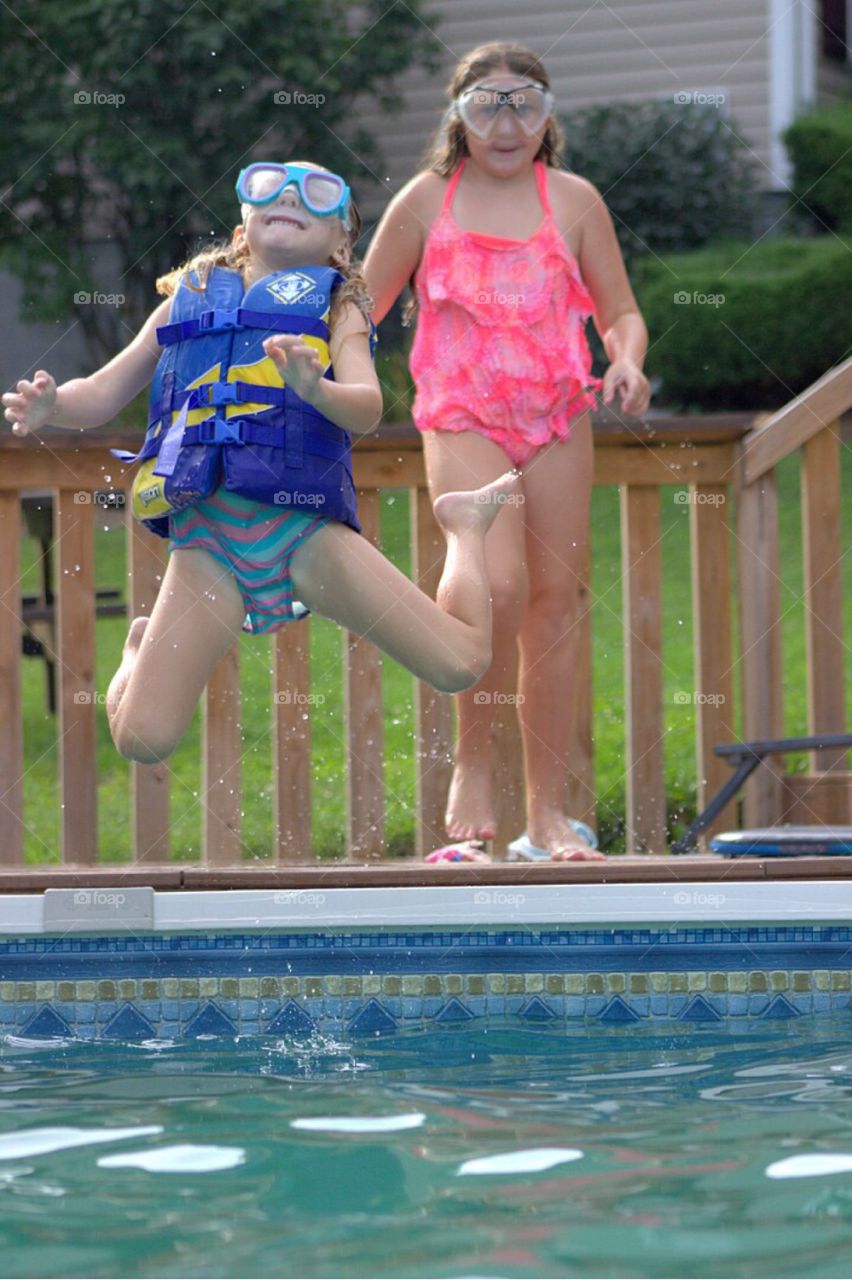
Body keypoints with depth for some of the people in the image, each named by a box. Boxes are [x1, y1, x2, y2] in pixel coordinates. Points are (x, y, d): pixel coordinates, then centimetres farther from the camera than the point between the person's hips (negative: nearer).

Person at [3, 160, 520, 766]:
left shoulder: (336, 306, 11)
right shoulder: (189, 299, 18)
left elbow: (367, 409, -6)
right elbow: (101, 394, 19)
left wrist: (314, 387, -29)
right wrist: (50, 406, -5)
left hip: (304, 528, -1)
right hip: (204, 534, 1)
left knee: (461, 663, -6)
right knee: (143, 739, -13)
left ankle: (465, 524, 25)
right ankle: (145, 646, 24)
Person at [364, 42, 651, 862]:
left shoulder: (573, 202, 8)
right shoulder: (427, 202, 5)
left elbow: (620, 312, 13)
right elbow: (362, 305, 11)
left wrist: (627, 362, -8)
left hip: (558, 419, 3)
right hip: (463, 423, -3)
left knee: (553, 606, 3)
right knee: (499, 583, -25)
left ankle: (548, 812, 10)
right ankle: (472, 763, -3)